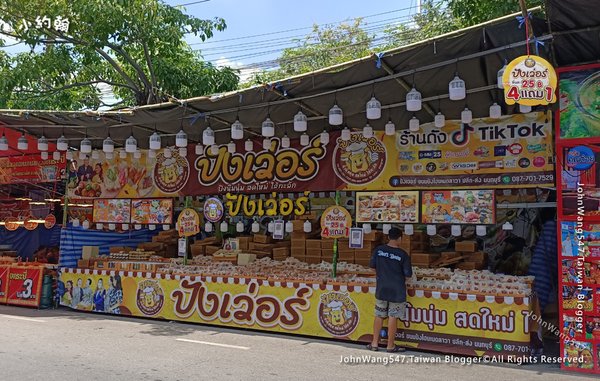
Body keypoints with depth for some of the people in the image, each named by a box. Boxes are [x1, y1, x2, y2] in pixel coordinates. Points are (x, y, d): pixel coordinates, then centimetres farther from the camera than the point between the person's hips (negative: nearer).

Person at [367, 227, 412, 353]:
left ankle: (374, 343, 19)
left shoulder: (378, 250, -4)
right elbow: (408, 274, -10)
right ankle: (391, 345, 16)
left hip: (381, 289, 3)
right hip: (397, 291, -3)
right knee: (393, 317, 5)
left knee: (379, 316, 13)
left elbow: (372, 265, 7)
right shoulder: (403, 255, -13)